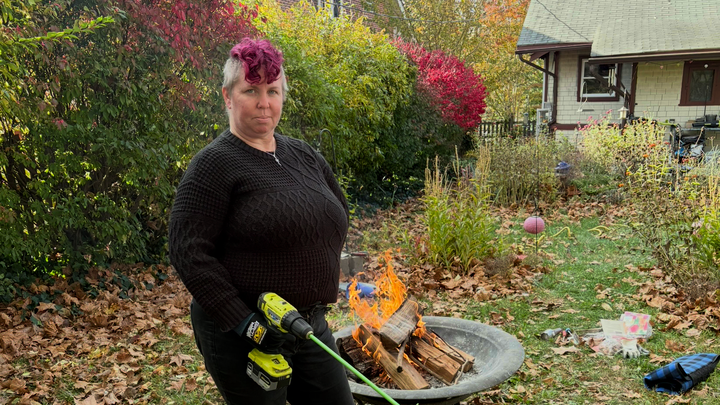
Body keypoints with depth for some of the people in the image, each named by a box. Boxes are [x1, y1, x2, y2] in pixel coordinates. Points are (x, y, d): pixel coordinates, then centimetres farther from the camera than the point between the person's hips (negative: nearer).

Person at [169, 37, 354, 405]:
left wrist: (321, 284, 13)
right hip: (241, 338, -6)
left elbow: (338, 213, 22)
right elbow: (189, 253, -19)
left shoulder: (303, 155, 7)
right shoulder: (214, 164, -13)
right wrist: (245, 323, -21)